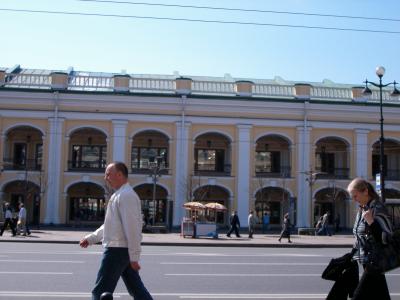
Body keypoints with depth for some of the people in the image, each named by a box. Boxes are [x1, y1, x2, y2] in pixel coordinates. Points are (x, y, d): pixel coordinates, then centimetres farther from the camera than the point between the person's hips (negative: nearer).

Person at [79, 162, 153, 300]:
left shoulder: (126, 195, -16)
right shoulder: (119, 195, 17)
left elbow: (132, 228, -21)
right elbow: (110, 226, 25)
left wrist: (134, 256, -22)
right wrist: (91, 238, 19)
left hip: (117, 250, -10)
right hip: (124, 251, 10)